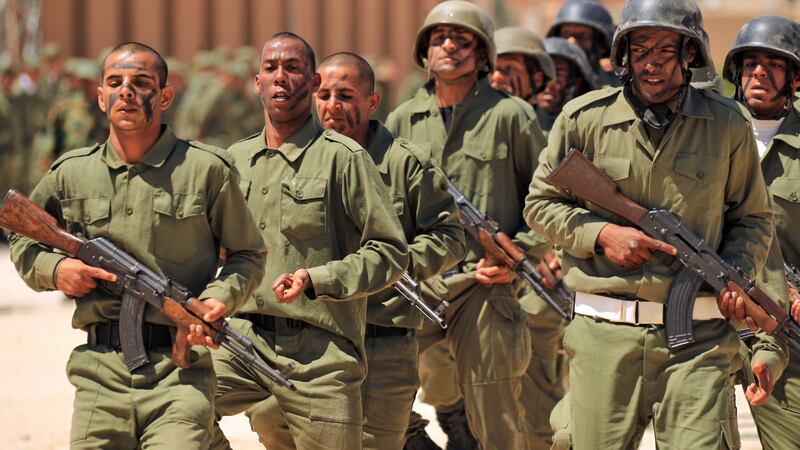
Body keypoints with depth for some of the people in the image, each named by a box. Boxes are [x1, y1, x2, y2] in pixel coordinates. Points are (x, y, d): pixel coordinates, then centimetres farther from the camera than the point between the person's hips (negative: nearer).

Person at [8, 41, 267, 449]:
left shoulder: (206, 169, 3)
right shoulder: (71, 174, 10)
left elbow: (248, 254, 11)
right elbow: (22, 244, 24)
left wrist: (220, 299, -8)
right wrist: (54, 269, 3)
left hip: (179, 373, -3)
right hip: (100, 374, 3)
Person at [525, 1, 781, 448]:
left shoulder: (728, 125, 5)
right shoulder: (584, 119, 3)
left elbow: (752, 218, 16)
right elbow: (541, 203, 11)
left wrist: (738, 274, -4)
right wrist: (601, 234, -6)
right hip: (604, 333, 1)